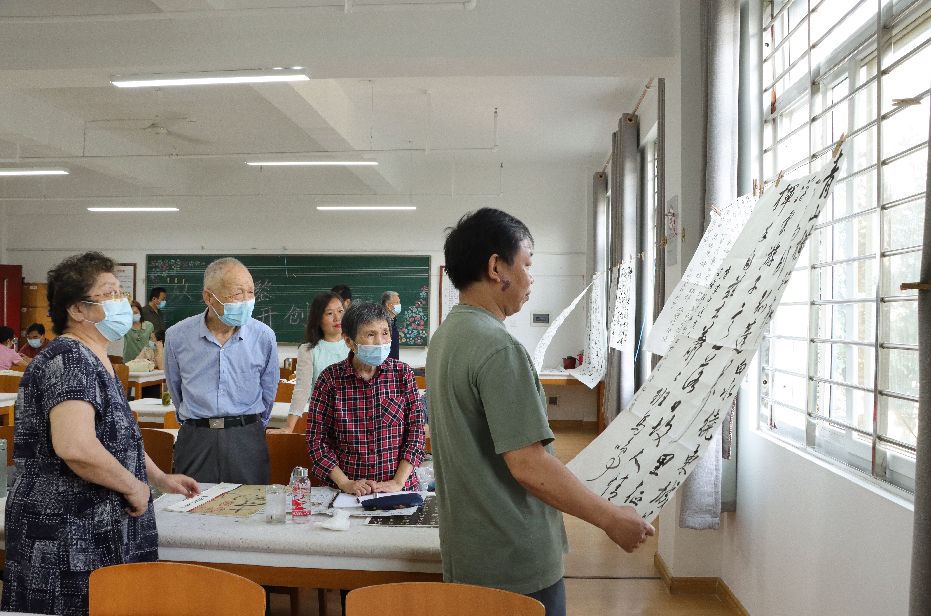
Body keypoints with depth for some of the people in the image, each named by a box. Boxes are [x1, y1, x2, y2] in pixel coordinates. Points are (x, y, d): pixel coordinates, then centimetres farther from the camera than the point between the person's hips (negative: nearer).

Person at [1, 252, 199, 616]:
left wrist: (160, 479, 22)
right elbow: (74, 446, -33)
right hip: (66, 543, -10)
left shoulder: (95, 360, 14)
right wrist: (134, 486, -19)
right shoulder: (68, 359, -19)